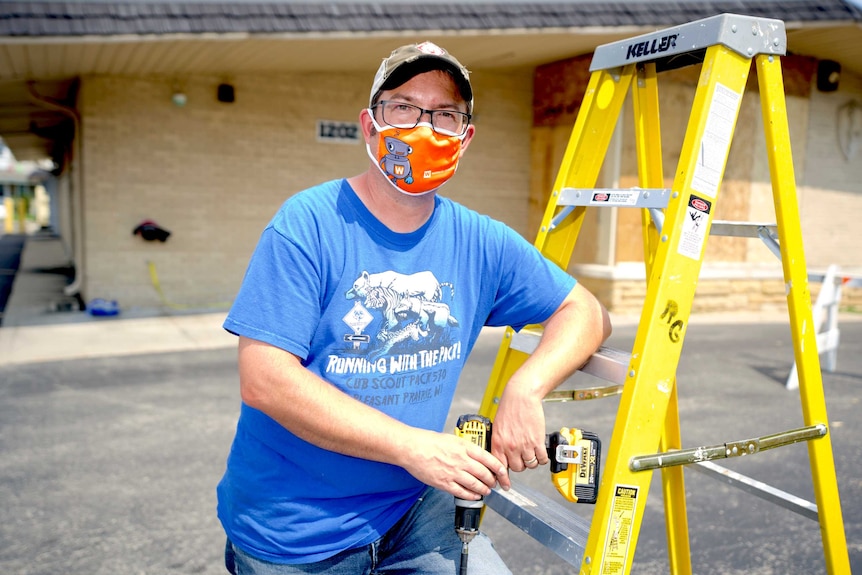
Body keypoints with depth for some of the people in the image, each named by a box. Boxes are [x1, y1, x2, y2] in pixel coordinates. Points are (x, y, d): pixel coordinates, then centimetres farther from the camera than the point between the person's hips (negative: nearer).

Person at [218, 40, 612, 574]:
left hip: (410, 511, 3)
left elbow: (586, 311, 4)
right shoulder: (309, 224, -15)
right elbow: (265, 380, -20)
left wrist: (525, 390, -15)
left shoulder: (480, 243, -2)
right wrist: (415, 446, -23)